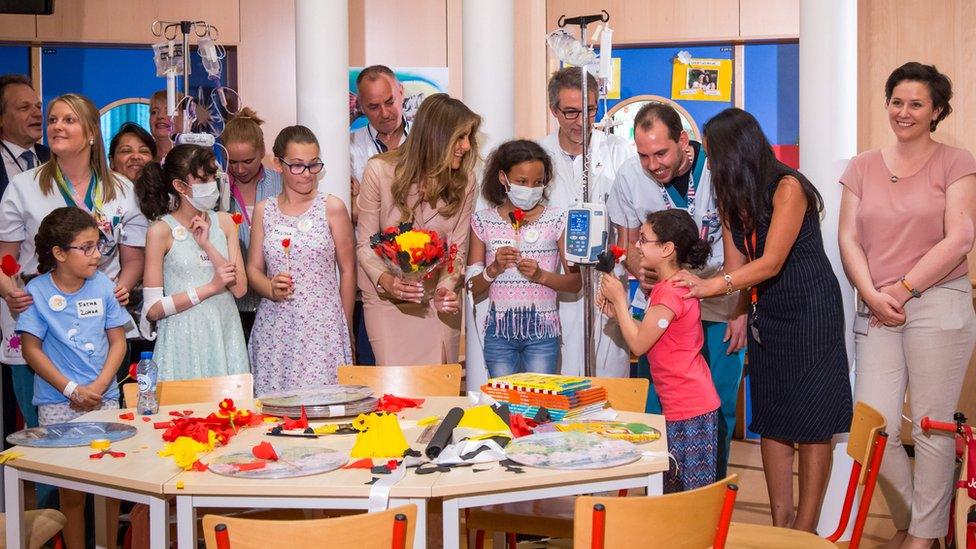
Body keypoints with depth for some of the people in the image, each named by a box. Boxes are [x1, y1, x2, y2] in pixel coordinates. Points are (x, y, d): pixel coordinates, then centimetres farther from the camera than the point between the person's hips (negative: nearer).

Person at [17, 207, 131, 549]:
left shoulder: (103, 286, 1)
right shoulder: (37, 292, -5)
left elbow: (117, 342, 5)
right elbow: (31, 350, -5)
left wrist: (99, 386, -8)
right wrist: (72, 390, -10)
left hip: (104, 399, 2)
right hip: (58, 404, -2)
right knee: (72, 492, 4)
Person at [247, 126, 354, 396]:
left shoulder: (332, 207, 1)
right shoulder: (264, 211, 9)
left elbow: (347, 270, 3)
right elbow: (253, 269, 12)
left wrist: (345, 331, 4)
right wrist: (271, 288, -10)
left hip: (322, 325, -2)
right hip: (274, 328, 2)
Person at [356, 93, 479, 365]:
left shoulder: (464, 180, -5)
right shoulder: (380, 170, -12)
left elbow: (457, 249, -1)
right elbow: (365, 244, -7)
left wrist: (446, 286, -20)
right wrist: (386, 279, -25)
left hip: (436, 301, 2)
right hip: (386, 299, -2)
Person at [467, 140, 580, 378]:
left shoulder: (557, 220, 1)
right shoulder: (483, 221, 4)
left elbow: (576, 282, 1)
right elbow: (473, 288, 4)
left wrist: (541, 276, -15)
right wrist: (494, 269, -14)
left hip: (542, 330, -1)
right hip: (499, 329, 1)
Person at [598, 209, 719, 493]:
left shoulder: (669, 293, -20)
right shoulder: (678, 285, 12)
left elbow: (638, 344, -16)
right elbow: (650, 336, 16)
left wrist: (619, 299, -7)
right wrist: (618, 313, 7)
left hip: (689, 409, -11)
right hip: (687, 405, 11)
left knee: (690, 491, -5)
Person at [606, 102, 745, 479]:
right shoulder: (630, 176, -8)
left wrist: (742, 310, -6)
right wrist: (641, 273, -14)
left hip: (719, 307, -2)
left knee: (718, 412, 0)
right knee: (655, 409, 1)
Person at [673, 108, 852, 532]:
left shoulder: (788, 188, -17)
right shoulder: (732, 199, 5)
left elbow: (771, 262, -24)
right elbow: (738, 268, 1)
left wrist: (712, 286, -33)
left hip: (810, 311, -7)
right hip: (765, 314, 7)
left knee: (811, 421, -2)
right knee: (771, 419, 6)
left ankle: (805, 529, 2)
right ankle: (779, 523, 11)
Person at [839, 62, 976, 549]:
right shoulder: (863, 167, 14)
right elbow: (849, 239, 7)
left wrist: (903, 289, -9)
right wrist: (872, 295, -8)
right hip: (877, 311, 3)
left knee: (932, 427, 0)